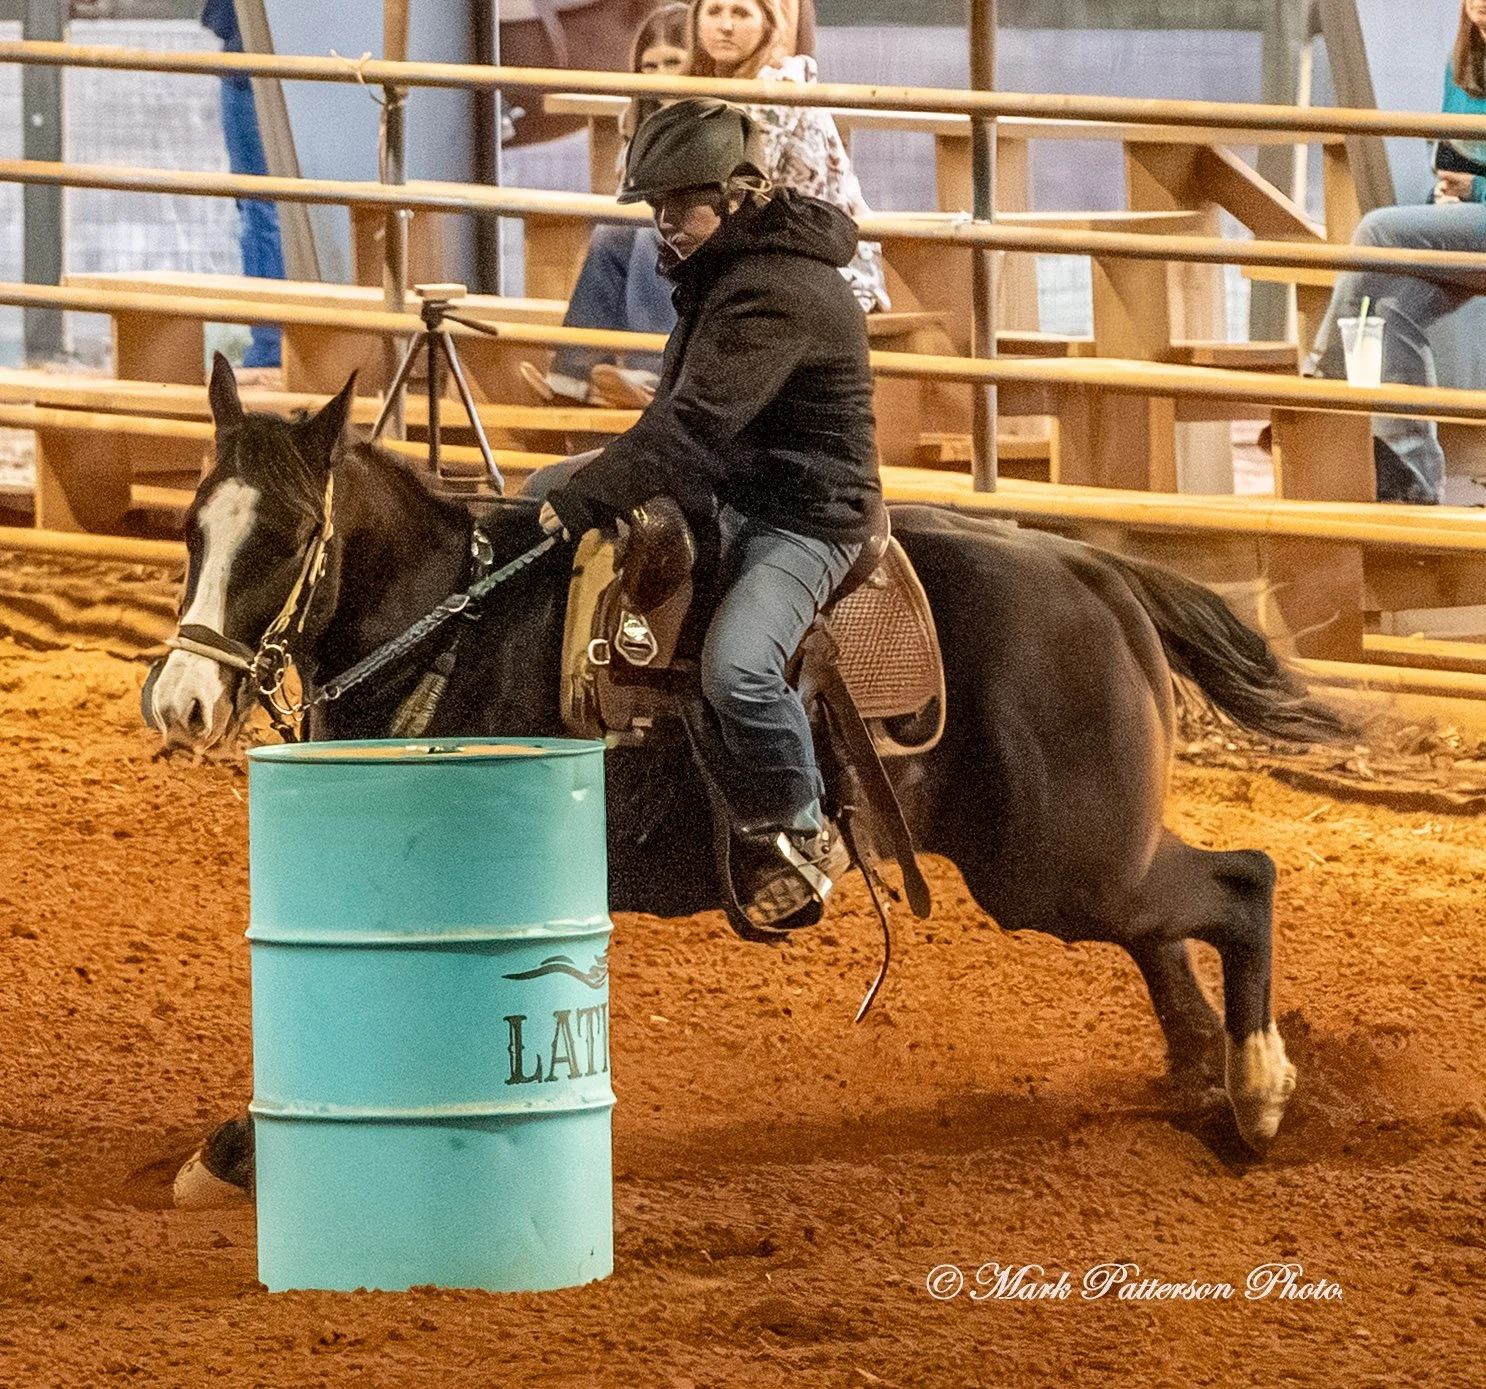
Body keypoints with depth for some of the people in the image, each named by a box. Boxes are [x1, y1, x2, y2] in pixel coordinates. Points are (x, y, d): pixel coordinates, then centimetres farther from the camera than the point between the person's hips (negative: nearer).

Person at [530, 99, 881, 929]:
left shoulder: (778, 292, -25)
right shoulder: (723, 265, 8)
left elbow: (695, 423, -32)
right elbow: (685, 411, 18)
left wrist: (585, 501, -33)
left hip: (805, 515, -11)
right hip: (726, 485, 11)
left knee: (736, 664, -32)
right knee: (543, 492, 12)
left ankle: (805, 837, -11)